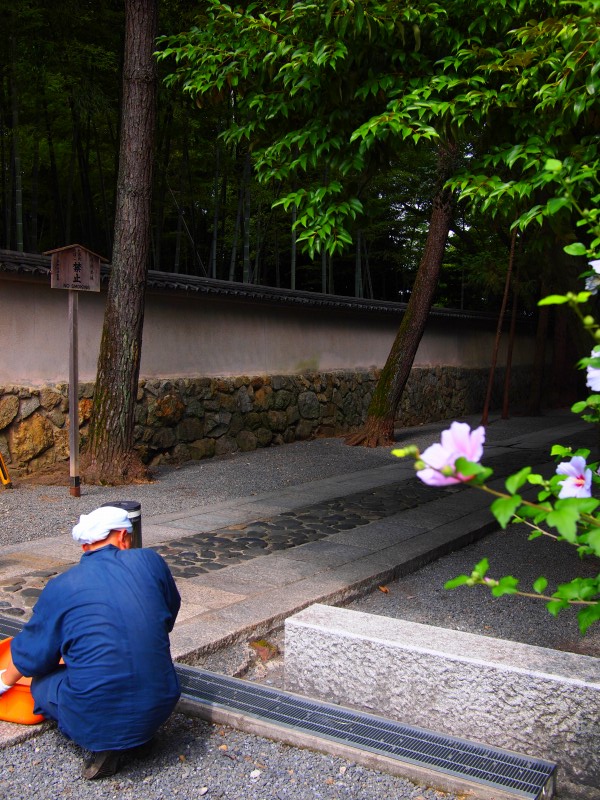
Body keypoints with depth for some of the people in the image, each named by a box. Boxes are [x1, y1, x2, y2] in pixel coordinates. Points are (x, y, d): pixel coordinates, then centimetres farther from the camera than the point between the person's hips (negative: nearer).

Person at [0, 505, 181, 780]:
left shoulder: (60, 587, -3)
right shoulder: (150, 561, 1)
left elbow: (31, 656, 8)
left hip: (92, 721, -4)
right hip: (158, 710, 4)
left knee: (42, 682, 23)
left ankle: (105, 743, 3)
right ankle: (136, 737, 9)